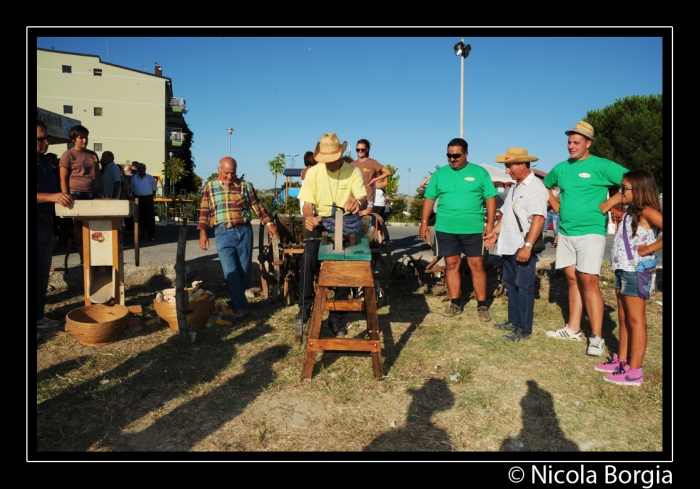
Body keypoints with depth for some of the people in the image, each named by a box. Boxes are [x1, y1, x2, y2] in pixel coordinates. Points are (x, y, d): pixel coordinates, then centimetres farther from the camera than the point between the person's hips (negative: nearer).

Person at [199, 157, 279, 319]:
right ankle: (240, 306, -6)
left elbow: (257, 207, 9)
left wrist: (269, 223, -2)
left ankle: (235, 301, 25)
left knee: (244, 270, 6)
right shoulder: (210, 187, 8)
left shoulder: (246, 186, 8)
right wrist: (202, 232, -3)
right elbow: (204, 212, 6)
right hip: (223, 234, -1)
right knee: (230, 271, -10)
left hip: (244, 231, 1)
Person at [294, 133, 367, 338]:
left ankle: (337, 317, 5)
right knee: (308, 258, -25)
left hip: (347, 221, 0)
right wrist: (308, 218, -27)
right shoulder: (313, 172, -2)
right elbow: (307, 204, -3)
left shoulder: (353, 171, -6)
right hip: (322, 221, 0)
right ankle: (304, 309, -17)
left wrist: (358, 202, -42)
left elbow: (364, 199, -15)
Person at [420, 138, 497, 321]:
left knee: (477, 266, 1)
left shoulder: (479, 172, 2)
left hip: (473, 229, -2)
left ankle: (482, 305, 11)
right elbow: (429, 198, 8)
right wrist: (424, 222, 1)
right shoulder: (440, 173, 6)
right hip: (446, 229, 2)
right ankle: (455, 304, 18)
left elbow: (490, 198, 2)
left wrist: (490, 223, -6)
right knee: (451, 265, 8)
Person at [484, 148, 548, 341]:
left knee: (524, 287, -2)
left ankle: (524, 329, 7)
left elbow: (538, 218, -22)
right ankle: (514, 321, 28)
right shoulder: (515, 188, 18)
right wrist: (495, 232, 18)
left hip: (524, 248, -9)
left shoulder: (535, 187, -13)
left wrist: (527, 246, -27)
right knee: (511, 284, 16)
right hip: (509, 246, 9)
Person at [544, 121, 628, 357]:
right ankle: (573, 329, 18)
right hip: (565, 233, 6)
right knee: (572, 280, 10)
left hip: (590, 232, -6)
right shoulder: (561, 168, 10)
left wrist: (609, 203, -12)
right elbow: (545, 186, 29)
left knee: (588, 281, -9)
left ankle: (597, 337, -2)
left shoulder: (601, 166, -7)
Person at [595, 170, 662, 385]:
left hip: (636, 272, -9)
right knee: (623, 319, 15)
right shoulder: (631, 211, 13)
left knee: (635, 321, -2)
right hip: (623, 270, 9)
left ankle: (634, 371, 5)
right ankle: (622, 361, 26)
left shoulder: (647, 212, -13)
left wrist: (649, 248, -20)